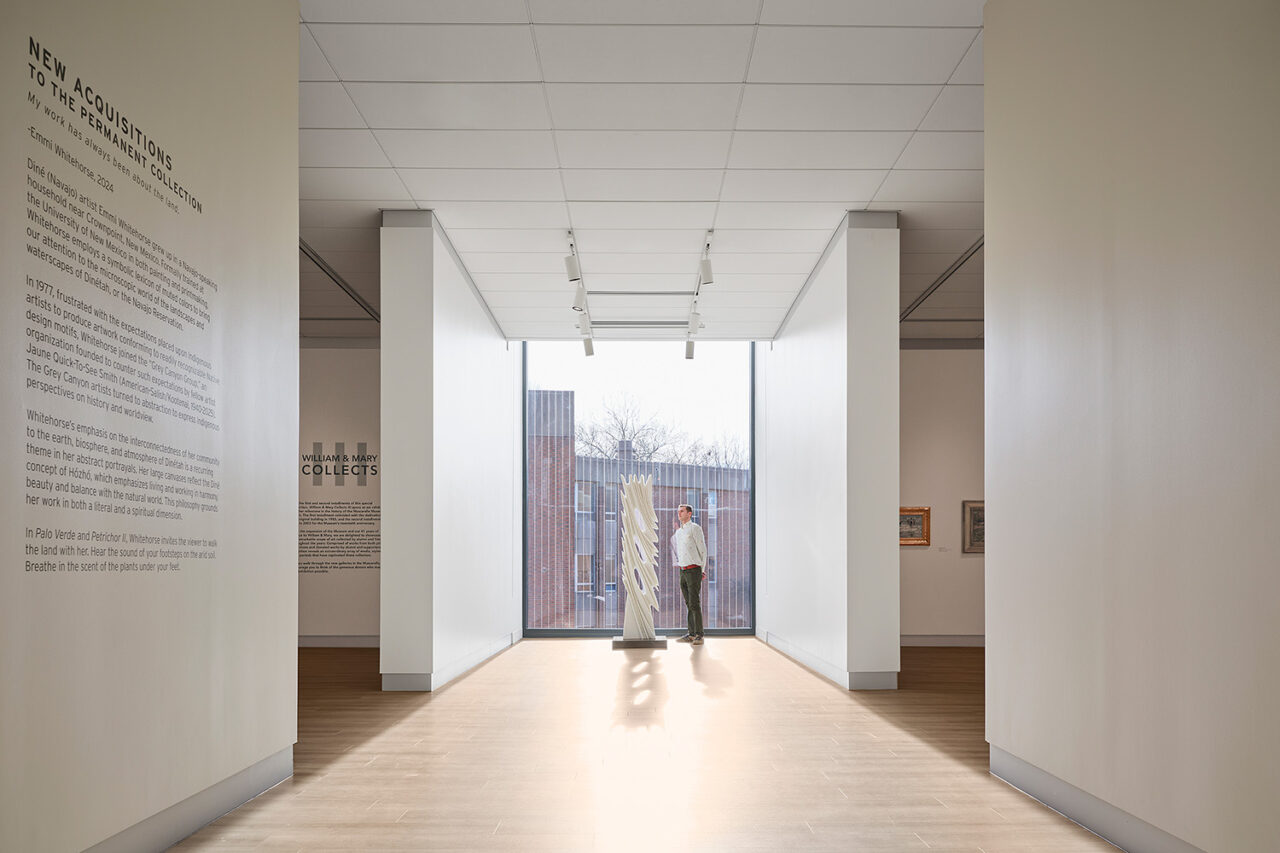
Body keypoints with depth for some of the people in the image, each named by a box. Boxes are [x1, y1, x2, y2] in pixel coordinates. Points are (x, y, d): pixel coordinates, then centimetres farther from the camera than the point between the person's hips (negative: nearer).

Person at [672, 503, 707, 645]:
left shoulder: (694, 528, -5)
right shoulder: (678, 532, 18)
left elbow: (702, 550, -4)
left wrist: (702, 570, -2)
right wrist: (680, 567, 17)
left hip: (694, 570, -7)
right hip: (683, 571, 7)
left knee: (694, 603, -10)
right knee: (689, 604, 8)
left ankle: (699, 635, -8)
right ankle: (691, 634, 12)